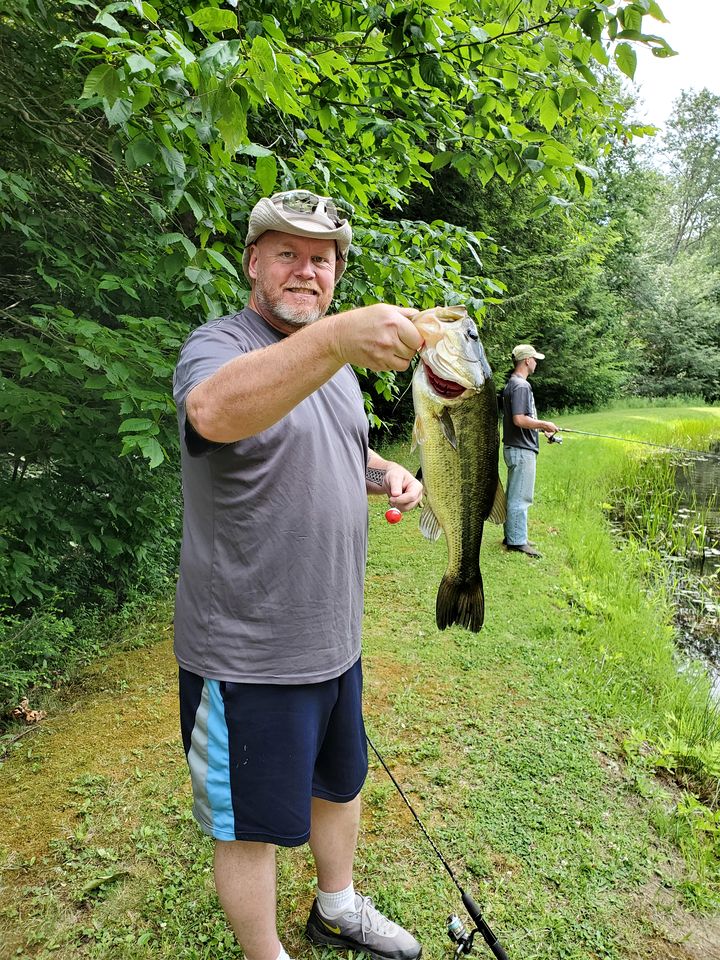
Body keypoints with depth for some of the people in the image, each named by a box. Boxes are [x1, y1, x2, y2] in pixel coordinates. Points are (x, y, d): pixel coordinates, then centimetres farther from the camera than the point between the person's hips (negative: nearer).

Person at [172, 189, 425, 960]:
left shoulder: (335, 362, 9)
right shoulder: (219, 346, -16)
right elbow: (213, 412, -42)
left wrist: (385, 474, 0)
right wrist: (336, 337, -56)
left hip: (336, 639, 8)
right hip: (249, 656, -8)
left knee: (340, 782, 26)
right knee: (252, 824, 12)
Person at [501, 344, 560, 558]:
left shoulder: (512, 384, 15)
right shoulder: (520, 386, -17)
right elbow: (519, 420, -26)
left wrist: (541, 427, 16)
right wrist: (544, 424, -14)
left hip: (518, 448, 11)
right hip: (521, 450, -11)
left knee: (514, 495, 16)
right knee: (520, 497, -5)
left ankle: (512, 536, 24)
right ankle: (517, 541, 1)